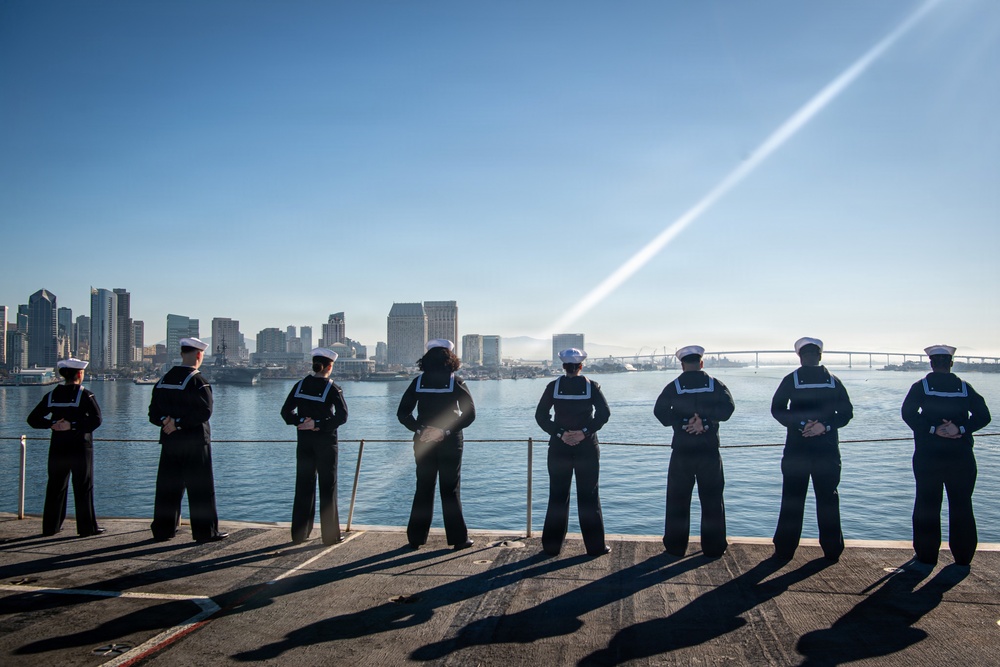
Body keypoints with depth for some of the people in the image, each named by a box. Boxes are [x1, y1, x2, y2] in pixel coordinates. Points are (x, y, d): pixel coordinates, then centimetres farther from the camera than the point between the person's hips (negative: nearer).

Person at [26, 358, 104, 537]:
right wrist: (73, 426, -15)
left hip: (57, 448, 5)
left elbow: (32, 419, 7)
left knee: (55, 487, 13)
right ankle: (87, 527, 4)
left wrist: (52, 424, -3)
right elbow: (96, 420, -20)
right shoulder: (85, 395, -9)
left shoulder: (52, 395, 7)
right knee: (83, 488, 1)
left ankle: (51, 526, 19)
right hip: (80, 448, -5)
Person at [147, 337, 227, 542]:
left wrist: (166, 421, -6)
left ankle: (162, 529, 20)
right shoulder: (198, 381, -12)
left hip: (169, 442, 6)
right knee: (200, 488, 1)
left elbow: (154, 413, 10)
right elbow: (204, 411, -22)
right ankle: (205, 531, 6)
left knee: (167, 486, 13)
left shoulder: (163, 380, 9)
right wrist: (178, 423, -15)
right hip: (194, 442, -6)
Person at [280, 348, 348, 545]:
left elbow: (286, 411, 3)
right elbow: (342, 416, -19)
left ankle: (300, 534, 17)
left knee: (303, 486, 11)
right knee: (327, 487, 4)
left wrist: (301, 422, -6)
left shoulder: (300, 385, 3)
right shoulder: (332, 388, -10)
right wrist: (319, 424, -15)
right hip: (325, 441, -4)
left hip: (304, 441, 4)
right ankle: (330, 534, 8)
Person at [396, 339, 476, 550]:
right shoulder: (455, 382, -5)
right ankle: (458, 539, 8)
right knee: (450, 490, 5)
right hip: (450, 443, -2)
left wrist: (420, 429, -8)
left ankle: (416, 538, 16)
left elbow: (402, 413, -3)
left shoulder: (418, 382, 1)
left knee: (423, 489, 12)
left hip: (423, 443, 2)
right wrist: (446, 431, -12)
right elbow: (470, 413, -13)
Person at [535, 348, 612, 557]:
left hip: (559, 446, 1)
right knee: (589, 496, 7)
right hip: (587, 447, -1)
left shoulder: (553, 387, -1)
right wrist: (585, 432, -13)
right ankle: (595, 545, 11)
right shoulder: (591, 386, -2)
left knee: (557, 496, 8)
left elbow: (540, 415, -6)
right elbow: (604, 413, -12)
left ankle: (552, 545, 12)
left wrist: (559, 433, -8)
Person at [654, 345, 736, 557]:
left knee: (678, 499, 8)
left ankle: (675, 546, 12)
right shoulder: (715, 385, 1)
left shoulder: (674, 387, 1)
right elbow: (727, 408, -11)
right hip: (709, 449, 0)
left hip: (681, 450, 0)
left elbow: (660, 411, -8)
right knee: (712, 499, 9)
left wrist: (682, 423, -4)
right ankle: (713, 547, 13)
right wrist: (705, 421, -13)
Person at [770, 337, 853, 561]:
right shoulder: (833, 381, 3)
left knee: (792, 500, 5)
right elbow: (846, 412, -2)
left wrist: (801, 424, -10)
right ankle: (832, 549, 14)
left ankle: (785, 550, 7)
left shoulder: (791, 380, -3)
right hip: (828, 448, 2)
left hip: (796, 448, -1)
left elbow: (777, 409, -10)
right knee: (828, 498, 10)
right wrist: (825, 426, -9)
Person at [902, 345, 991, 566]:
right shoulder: (964, 387, 5)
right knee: (961, 505, 9)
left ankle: (927, 554, 10)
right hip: (960, 455, 1)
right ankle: (963, 555, 14)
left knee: (927, 504, 5)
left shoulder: (921, 386, -1)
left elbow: (908, 413, -13)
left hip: (927, 455, -1)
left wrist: (933, 429, -13)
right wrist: (960, 429, -11)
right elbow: (983, 415, -4)